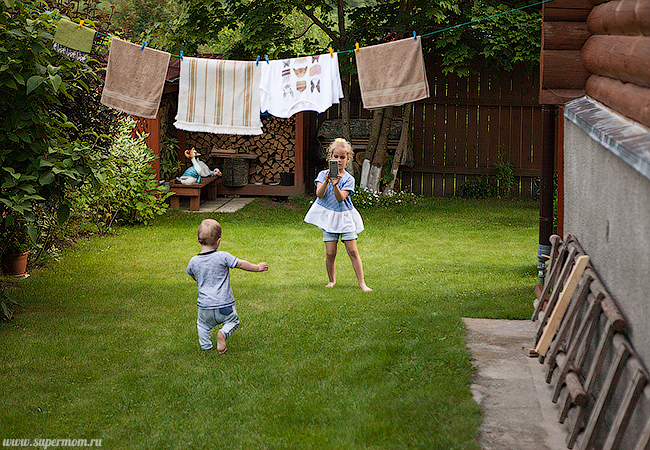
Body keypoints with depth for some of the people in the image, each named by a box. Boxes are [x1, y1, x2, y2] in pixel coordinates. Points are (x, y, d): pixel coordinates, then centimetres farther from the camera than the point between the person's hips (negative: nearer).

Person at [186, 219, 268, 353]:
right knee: (233, 321, 21)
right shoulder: (223, 257, -14)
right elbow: (241, 264, -5)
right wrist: (258, 267, 10)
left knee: (202, 324, 28)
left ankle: (205, 345, 12)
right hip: (225, 305, -2)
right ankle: (223, 333, -7)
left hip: (205, 306, 2)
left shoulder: (194, 261, -3)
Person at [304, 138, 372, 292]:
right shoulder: (323, 174, 1)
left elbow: (341, 198, -16)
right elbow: (319, 194, -13)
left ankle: (361, 282, 0)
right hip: (328, 216, 1)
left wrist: (335, 185, -32)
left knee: (352, 251, -6)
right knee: (330, 253, -3)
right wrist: (326, 181, -28)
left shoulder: (349, 179, -3)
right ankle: (332, 280, 18)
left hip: (345, 216, 0)